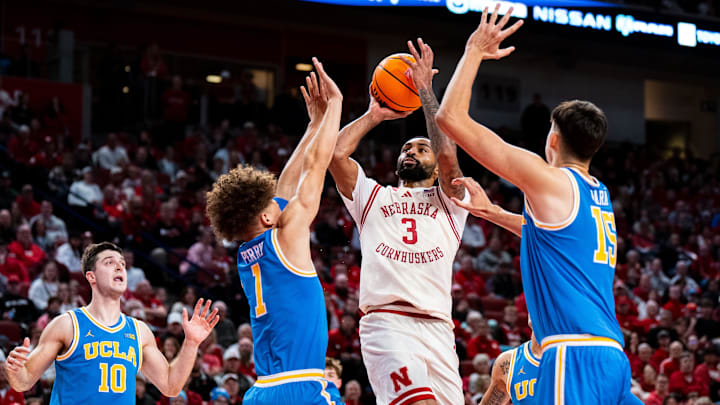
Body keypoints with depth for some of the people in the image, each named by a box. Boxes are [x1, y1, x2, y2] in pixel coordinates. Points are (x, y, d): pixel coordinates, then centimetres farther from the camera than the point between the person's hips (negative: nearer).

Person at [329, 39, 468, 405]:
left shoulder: (448, 201, 21)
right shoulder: (373, 196, 24)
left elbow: (448, 154, 1)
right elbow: (336, 155, 8)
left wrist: (426, 90, 7)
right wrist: (374, 115, 20)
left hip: (437, 329, 2)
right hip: (386, 323, -2)